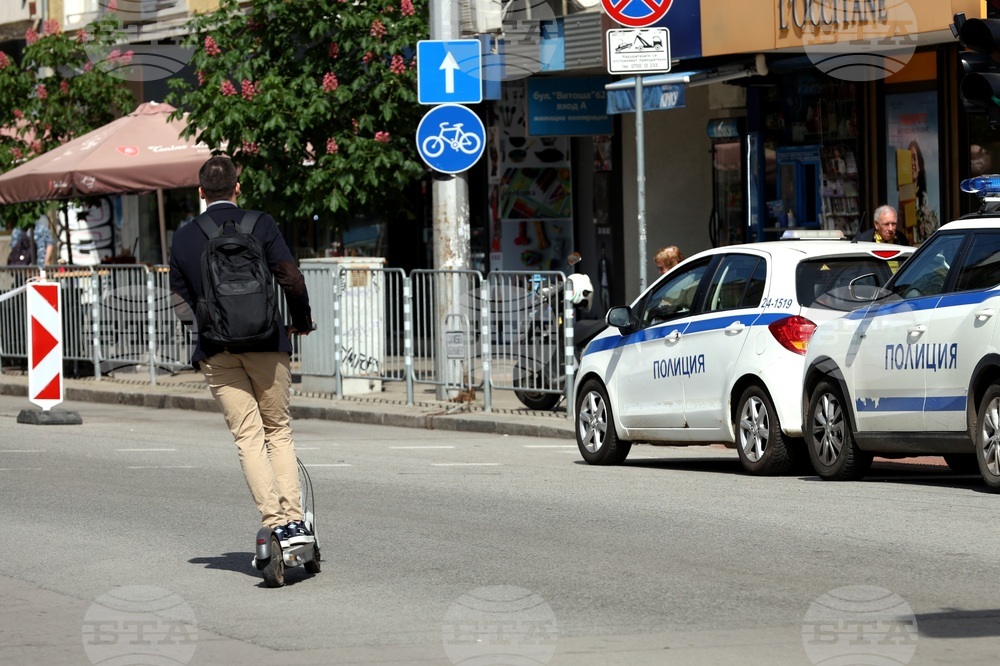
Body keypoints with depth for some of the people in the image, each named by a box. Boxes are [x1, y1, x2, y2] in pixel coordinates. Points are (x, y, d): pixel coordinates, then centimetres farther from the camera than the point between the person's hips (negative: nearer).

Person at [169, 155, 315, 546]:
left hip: (216, 352, 1)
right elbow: (291, 278, -8)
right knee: (278, 431, 10)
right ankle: (294, 518, 0)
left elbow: (179, 299, 8)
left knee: (248, 437, 0)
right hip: (266, 343, -1)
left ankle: (275, 522, -11)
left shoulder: (185, 238, 5)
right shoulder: (261, 225, -1)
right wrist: (301, 320, 8)